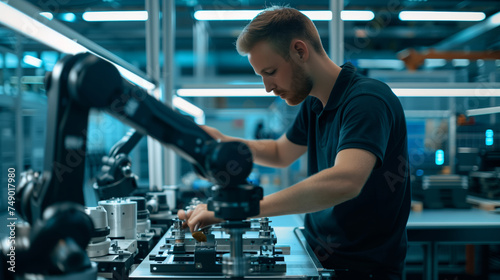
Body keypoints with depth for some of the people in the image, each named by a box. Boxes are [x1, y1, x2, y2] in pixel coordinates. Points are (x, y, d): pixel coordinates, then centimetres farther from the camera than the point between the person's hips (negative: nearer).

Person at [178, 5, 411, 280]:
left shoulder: (368, 99, -19)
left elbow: (344, 181, -34)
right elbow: (281, 153, 23)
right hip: (316, 256, 7)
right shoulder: (313, 103, 8)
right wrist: (223, 143, 5)